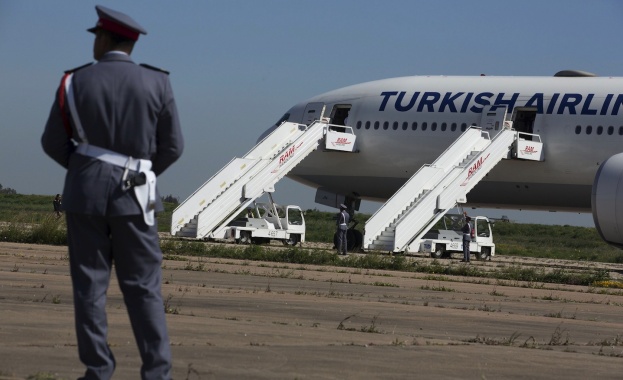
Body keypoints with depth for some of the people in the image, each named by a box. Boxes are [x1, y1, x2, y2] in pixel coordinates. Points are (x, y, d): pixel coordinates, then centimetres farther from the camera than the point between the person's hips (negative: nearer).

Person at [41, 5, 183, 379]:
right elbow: (172, 146, 1)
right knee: (143, 285, 3)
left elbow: (54, 143, 5)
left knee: (90, 284, 6)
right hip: (134, 195, 0)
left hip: (86, 193, 0)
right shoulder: (157, 83, -3)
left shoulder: (75, 82, -2)